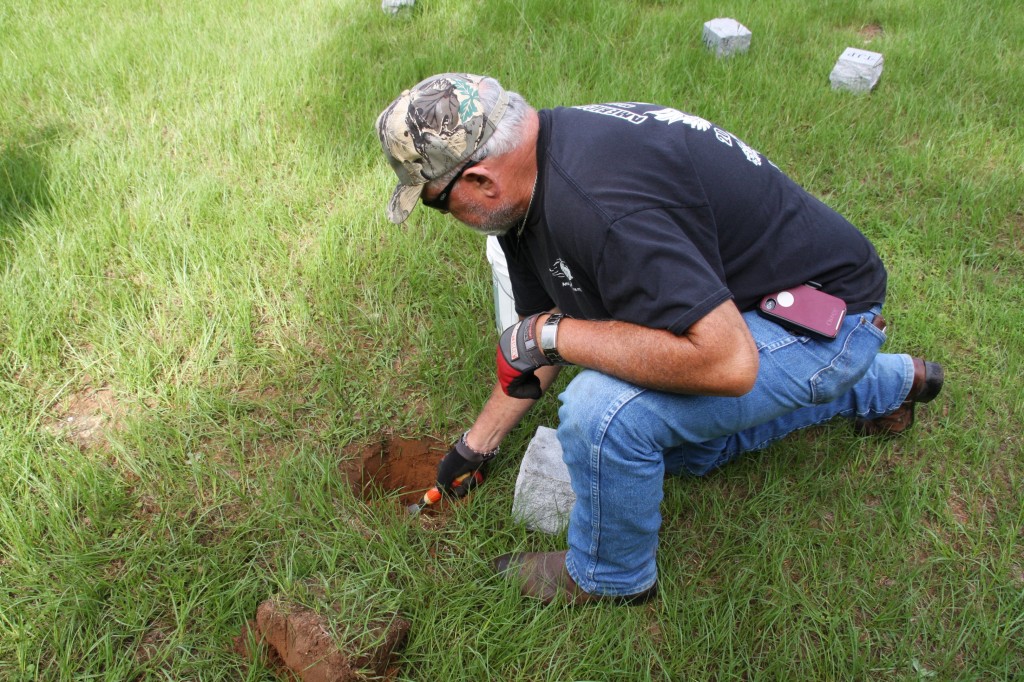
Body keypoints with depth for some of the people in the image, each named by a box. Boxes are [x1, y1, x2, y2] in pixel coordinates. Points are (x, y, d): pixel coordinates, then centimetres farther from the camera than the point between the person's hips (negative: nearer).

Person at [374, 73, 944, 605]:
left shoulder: (594, 201, -35)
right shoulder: (531, 178, -2)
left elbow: (726, 362, -39)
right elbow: (536, 335, 11)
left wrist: (552, 334, -30)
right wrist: (478, 443, 20)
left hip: (827, 314, -10)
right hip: (743, 301, 10)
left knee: (605, 410, -29)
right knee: (678, 450, 27)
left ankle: (610, 575, 5)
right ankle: (880, 384, 38)